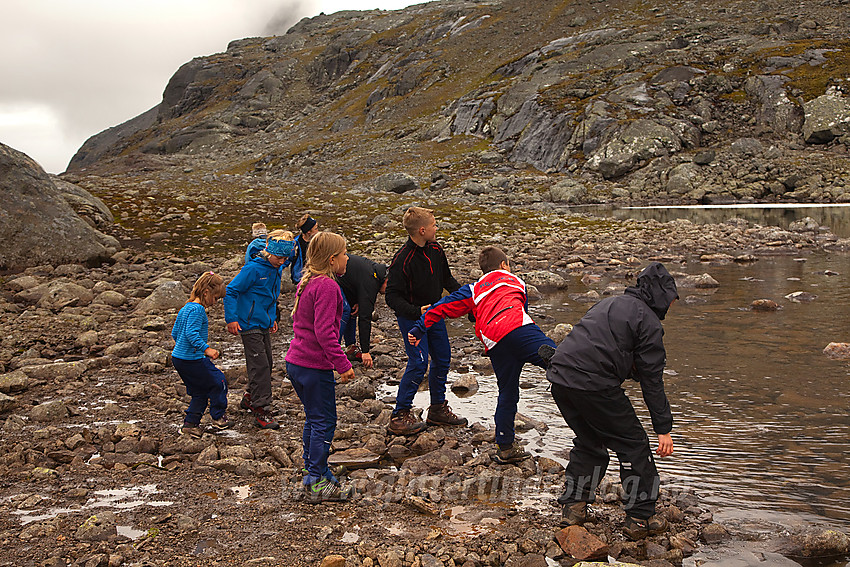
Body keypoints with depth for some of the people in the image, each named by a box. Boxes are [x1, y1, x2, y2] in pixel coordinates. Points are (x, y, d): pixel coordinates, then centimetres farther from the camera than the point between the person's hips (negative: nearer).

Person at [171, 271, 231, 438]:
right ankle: (219, 418, 14)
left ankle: (190, 423, 15)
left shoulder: (185, 308, 14)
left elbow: (174, 333, 21)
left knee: (200, 392, 16)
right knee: (218, 382, 5)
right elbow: (192, 333, -28)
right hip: (192, 360, -10)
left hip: (178, 357, 10)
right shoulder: (197, 309, -17)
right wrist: (206, 349, -31)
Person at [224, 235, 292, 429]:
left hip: (263, 325, 9)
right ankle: (261, 411, -9)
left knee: (266, 364, 15)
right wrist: (231, 319, -19)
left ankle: (250, 398, 34)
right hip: (250, 325, -9)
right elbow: (231, 291, -15)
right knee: (259, 366, -11)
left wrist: (272, 318, 23)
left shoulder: (276, 270, 9)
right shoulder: (253, 269, -17)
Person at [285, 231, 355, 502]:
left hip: (296, 362, 10)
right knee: (324, 421, 0)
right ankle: (316, 484, 6)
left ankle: (314, 472, 30)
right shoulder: (327, 287, -18)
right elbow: (324, 331, -24)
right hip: (315, 366, -10)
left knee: (314, 418, 20)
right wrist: (343, 364, -21)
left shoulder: (307, 283, 12)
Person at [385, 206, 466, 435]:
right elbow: (393, 297, -22)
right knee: (418, 363, -12)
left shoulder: (436, 250, 0)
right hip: (411, 317, -8)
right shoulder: (402, 260, -24)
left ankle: (438, 409, 27)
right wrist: (417, 312, -34)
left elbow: (447, 279, 15)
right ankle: (400, 415, -1)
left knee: (442, 359, 12)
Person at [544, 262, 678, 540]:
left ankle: (572, 506, 26)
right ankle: (641, 517, 13)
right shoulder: (648, 321, 0)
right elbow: (652, 379, -2)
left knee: (589, 441, 25)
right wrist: (664, 428, 1)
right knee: (633, 444, 8)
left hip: (560, 377, 8)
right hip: (594, 384, -8)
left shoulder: (609, 303, 25)